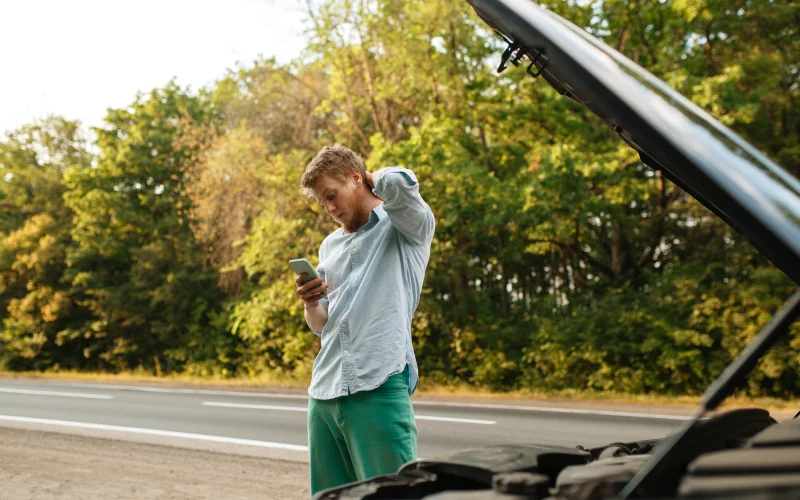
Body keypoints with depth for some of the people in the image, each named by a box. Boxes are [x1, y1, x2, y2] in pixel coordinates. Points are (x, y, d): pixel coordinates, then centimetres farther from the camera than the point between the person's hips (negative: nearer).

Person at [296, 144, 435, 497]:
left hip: (379, 389, -6)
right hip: (324, 392, 7)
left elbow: (399, 183, -20)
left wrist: (377, 179, 2)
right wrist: (310, 303, 3)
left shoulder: (405, 225, 3)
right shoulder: (330, 246, 21)